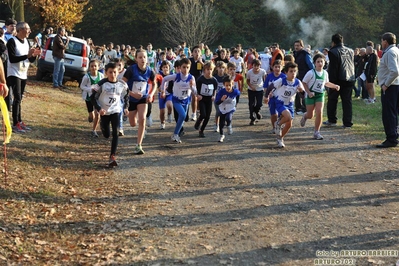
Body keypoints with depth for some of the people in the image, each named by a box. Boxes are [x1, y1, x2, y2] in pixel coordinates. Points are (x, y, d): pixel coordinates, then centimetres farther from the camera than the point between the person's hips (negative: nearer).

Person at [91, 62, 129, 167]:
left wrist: (125, 107, 1)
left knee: (115, 133, -14)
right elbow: (93, 97, -9)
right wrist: (99, 109, -20)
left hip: (116, 111, 1)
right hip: (104, 112, -1)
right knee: (106, 135, 9)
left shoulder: (122, 85, -5)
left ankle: (112, 157, -14)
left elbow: (126, 96, 13)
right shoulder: (102, 84, -14)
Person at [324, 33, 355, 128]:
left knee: (332, 100, 11)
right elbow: (353, 65, 14)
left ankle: (332, 120, 17)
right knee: (347, 101, 6)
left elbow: (333, 68, -13)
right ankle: (347, 123, 4)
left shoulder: (333, 52, -10)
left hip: (338, 80, -5)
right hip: (349, 79, 5)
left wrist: (331, 80, -10)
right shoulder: (350, 51, 8)